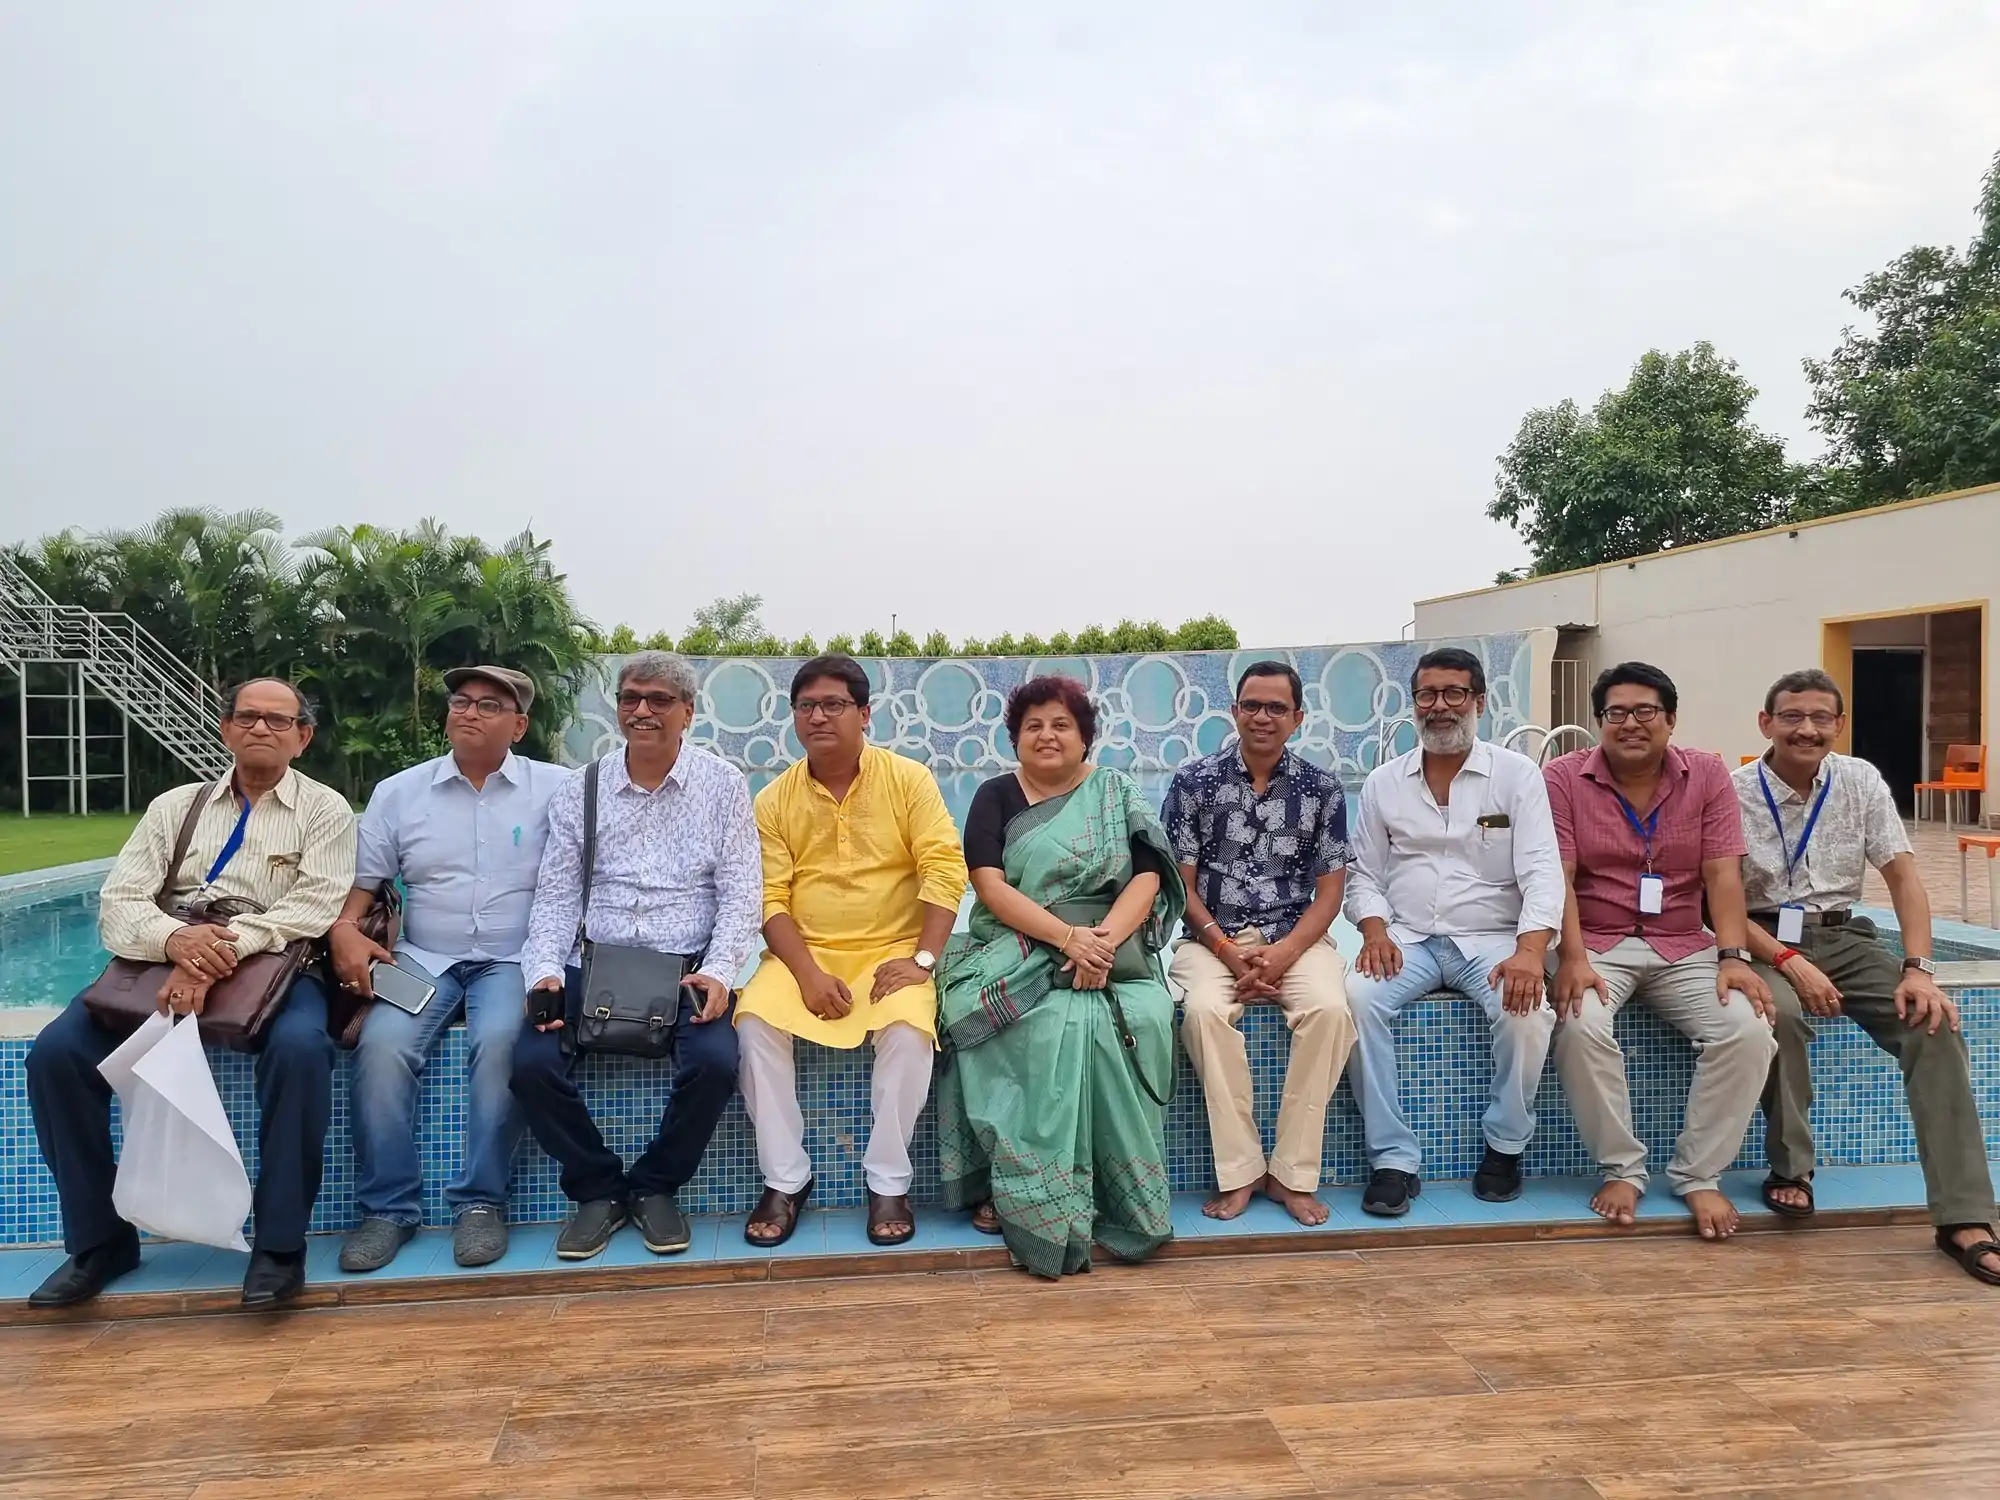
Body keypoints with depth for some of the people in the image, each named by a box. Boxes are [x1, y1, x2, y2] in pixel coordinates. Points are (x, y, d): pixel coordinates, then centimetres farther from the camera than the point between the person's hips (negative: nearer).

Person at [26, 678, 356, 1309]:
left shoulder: (323, 809, 6)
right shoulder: (176, 806, 15)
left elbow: (312, 907, -9)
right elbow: (118, 904, 5)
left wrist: (222, 955, -24)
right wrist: (176, 937, -19)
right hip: (167, 963, 4)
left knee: (300, 1047, -34)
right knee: (57, 1050, -19)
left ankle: (279, 1244, -19)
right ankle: (99, 1239, -2)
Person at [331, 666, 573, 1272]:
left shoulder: (555, 788, 4)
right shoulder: (398, 792, 12)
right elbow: (359, 881, 12)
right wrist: (344, 931, -8)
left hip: (515, 961, -2)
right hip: (423, 959, 2)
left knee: (500, 1041, -31)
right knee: (382, 1043, -25)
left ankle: (481, 1201, -16)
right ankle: (387, 1207, -11)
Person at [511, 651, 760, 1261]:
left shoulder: (722, 785, 3)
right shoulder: (579, 791, 9)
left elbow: (739, 895, -1)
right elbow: (555, 897, 8)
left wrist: (717, 972, -17)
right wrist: (546, 971, -10)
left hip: (689, 969, -2)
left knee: (715, 1062, -29)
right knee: (533, 1062, -23)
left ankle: (655, 1187, 1)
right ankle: (598, 1189, 4)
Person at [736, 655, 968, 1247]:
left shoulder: (909, 779, -2)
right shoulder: (774, 799, 3)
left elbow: (945, 871, -9)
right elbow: (771, 899, -2)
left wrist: (921, 959, -18)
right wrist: (807, 974, -17)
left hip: (890, 952, -2)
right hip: (804, 954, 2)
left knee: (910, 1028, -30)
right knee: (755, 1021, -25)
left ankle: (888, 1183, -11)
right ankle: (785, 1179, -8)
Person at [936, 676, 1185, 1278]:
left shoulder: (1117, 793, 11)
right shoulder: (996, 797, 7)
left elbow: (1148, 876, 0)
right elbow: (990, 887, -6)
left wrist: (1103, 938, -19)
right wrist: (1068, 936, -19)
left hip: (1113, 950, 2)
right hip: (1018, 952, -1)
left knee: (1136, 1020, -29)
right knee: (1057, 1025, -32)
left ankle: (1123, 1195, -15)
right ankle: (1038, 1198, -22)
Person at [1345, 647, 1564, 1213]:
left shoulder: (1517, 775, 2)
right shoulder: (1383, 783, 9)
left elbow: (1541, 870, -8)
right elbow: (1364, 873, 11)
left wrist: (1530, 950, -25)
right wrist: (1374, 931, -11)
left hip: (1491, 938, -1)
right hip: (1407, 939, 2)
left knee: (1525, 1010, -31)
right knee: (1358, 997, -28)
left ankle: (1505, 1147, -3)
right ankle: (1393, 1159, -18)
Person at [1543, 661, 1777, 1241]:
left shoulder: (1707, 775, 3)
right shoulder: (1562, 778, -3)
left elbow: (1723, 875, -2)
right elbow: (1557, 879, -10)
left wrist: (1733, 956, -15)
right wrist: (1573, 959, -22)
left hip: (1683, 947, 3)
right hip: (1595, 943, -2)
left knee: (1749, 1030, -22)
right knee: (1580, 1029, -31)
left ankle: (1698, 1174, -3)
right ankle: (1622, 1168, -9)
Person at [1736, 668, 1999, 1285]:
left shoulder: (1861, 781, 4)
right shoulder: (1735, 793, -6)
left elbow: (1903, 876, 1)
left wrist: (1918, 968, -13)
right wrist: (1789, 962, -22)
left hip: (1844, 937, 4)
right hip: (1766, 939, -3)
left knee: (1934, 1023, -22)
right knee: (1779, 1015, -36)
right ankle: (1790, 1171, -12)